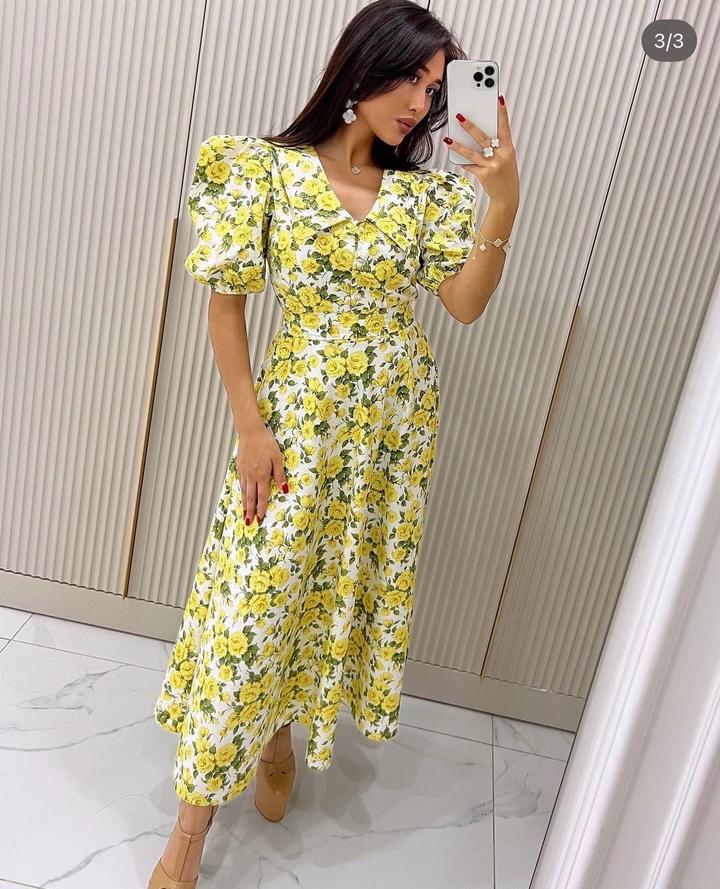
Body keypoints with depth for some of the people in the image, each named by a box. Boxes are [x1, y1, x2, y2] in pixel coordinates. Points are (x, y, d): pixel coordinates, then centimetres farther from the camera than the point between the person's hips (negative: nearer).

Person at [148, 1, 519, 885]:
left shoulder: (424, 191, 6)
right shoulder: (271, 168, -5)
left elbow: (464, 301, -4)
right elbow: (225, 302, -6)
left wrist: (502, 203, -16)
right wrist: (250, 428, -11)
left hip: (396, 421, 5)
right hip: (300, 412, -4)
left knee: (346, 587, 14)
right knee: (254, 599, 0)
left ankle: (281, 732, 40)